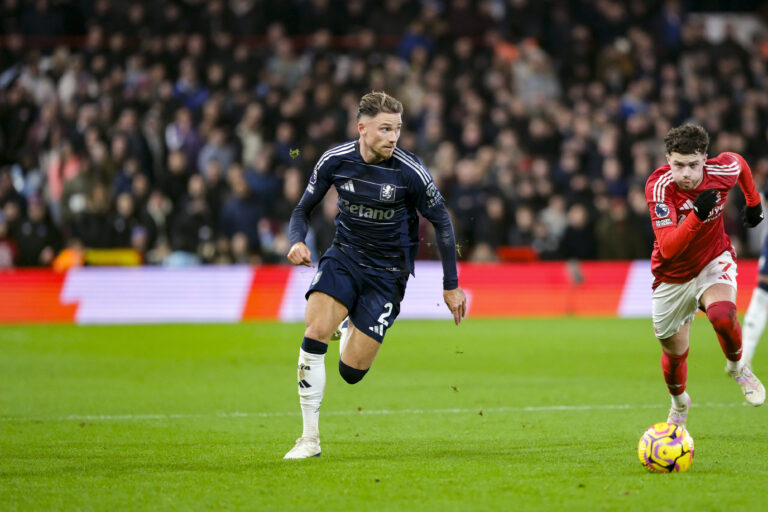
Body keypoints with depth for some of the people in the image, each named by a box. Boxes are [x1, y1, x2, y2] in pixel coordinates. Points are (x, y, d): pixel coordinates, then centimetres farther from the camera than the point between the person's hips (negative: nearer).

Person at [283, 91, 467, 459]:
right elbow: (303, 210, 3)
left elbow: (442, 222, -3)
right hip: (344, 257, 2)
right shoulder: (335, 160, -10)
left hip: (388, 273, -2)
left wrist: (451, 286, 1)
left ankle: (352, 329, 34)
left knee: (351, 372, -5)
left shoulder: (410, 172, -17)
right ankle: (310, 438, -11)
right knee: (315, 332, -24)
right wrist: (297, 242, -20)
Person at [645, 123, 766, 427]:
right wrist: (696, 216, -50)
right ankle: (679, 404, 45)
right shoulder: (659, 186, -29)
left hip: (714, 261, 0)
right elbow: (667, 248, -37)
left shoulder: (723, 171, -21)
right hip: (673, 276, 0)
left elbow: (739, 163, 8)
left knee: (722, 315, -32)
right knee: (674, 353, 12)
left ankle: (737, 368, 1)